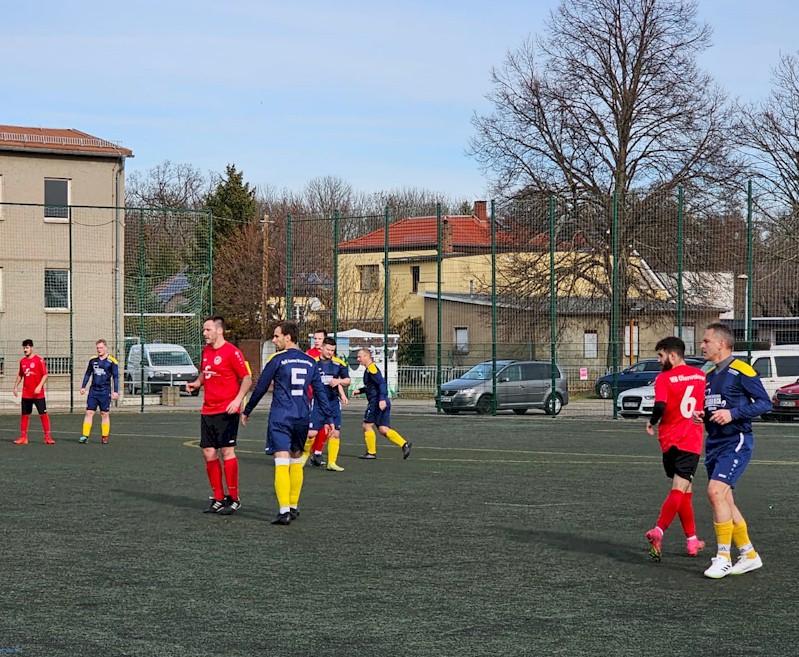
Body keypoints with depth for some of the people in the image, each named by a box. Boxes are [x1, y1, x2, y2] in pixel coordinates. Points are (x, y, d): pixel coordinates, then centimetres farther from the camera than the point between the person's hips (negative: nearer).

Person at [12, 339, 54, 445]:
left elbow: (45, 375, -9)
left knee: (43, 414, -4)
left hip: (38, 394, -5)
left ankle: (47, 437, 0)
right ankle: (23, 437, 13)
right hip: (26, 394, 5)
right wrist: (15, 386, 13)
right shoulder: (22, 361, 10)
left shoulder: (39, 360, -7)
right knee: (25, 415, 7)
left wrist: (39, 386, -19)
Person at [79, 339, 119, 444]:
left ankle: (104, 437, 9)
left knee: (105, 414, 2)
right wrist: (83, 386, 11)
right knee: (89, 413, -2)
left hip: (105, 391, -3)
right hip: (93, 390, 3)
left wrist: (115, 391, -8)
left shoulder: (112, 361, -3)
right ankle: (85, 436, -2)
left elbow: (115, 377, -2)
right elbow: (88, 374, 17)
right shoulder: (93, 360, 9)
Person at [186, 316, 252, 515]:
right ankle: (218, 498, 14)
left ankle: (234, 499, 1)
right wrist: (196, 383, 6)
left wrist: (238, 399, -22)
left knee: (226, 451, -7)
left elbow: (247, 379, -9)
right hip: (207, 410, 7)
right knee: (209, 453, 5)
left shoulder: (231, 352, -10)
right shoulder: (206, 351, 13)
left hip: (226, 411, -7)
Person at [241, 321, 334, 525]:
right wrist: (328, 418, 16)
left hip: (280, 418, -5)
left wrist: (246, 411, 13)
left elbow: (260, 388, 1)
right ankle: (293, 507, 23)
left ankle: (284, 511, -18)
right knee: (296, 462, 17)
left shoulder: (277, 359, -5)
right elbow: (320, 392, 11)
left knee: (281, 463, -8)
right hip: (302, 418, 5)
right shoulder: (310, 362, 9)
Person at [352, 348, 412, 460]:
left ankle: (371, 452, 6)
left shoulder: (371, 368, -11)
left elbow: (382, 383, -21)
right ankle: (404, 444, -2)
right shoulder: (369, 369, 19)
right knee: (383, 429, 7)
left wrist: (382, 399, -29)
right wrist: (359, 390, 18)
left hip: (376, 402, -10)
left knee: (367, 425, 0)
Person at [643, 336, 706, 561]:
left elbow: (660, 406, -19)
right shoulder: (701, 376, 7)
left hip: (670, 441, 0)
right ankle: (658, 531, -30)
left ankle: (692, 540, 18)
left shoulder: (664, 378, -6)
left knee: (684, 491, 14)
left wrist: (652, 422, -2)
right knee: (680, 490, -9)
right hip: (692, 441, 1)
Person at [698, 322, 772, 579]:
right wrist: (701, 414, 4)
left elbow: (765, 402, -14)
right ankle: (749, 555, 20)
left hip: (736, 442, -9)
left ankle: (724, 557, -12)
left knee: (715, 491, -20)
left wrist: (732, 413, -22)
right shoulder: (709, 374, 15)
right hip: (714, 442, 9)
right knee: (724, 500, 9)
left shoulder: (741, 371, -11)